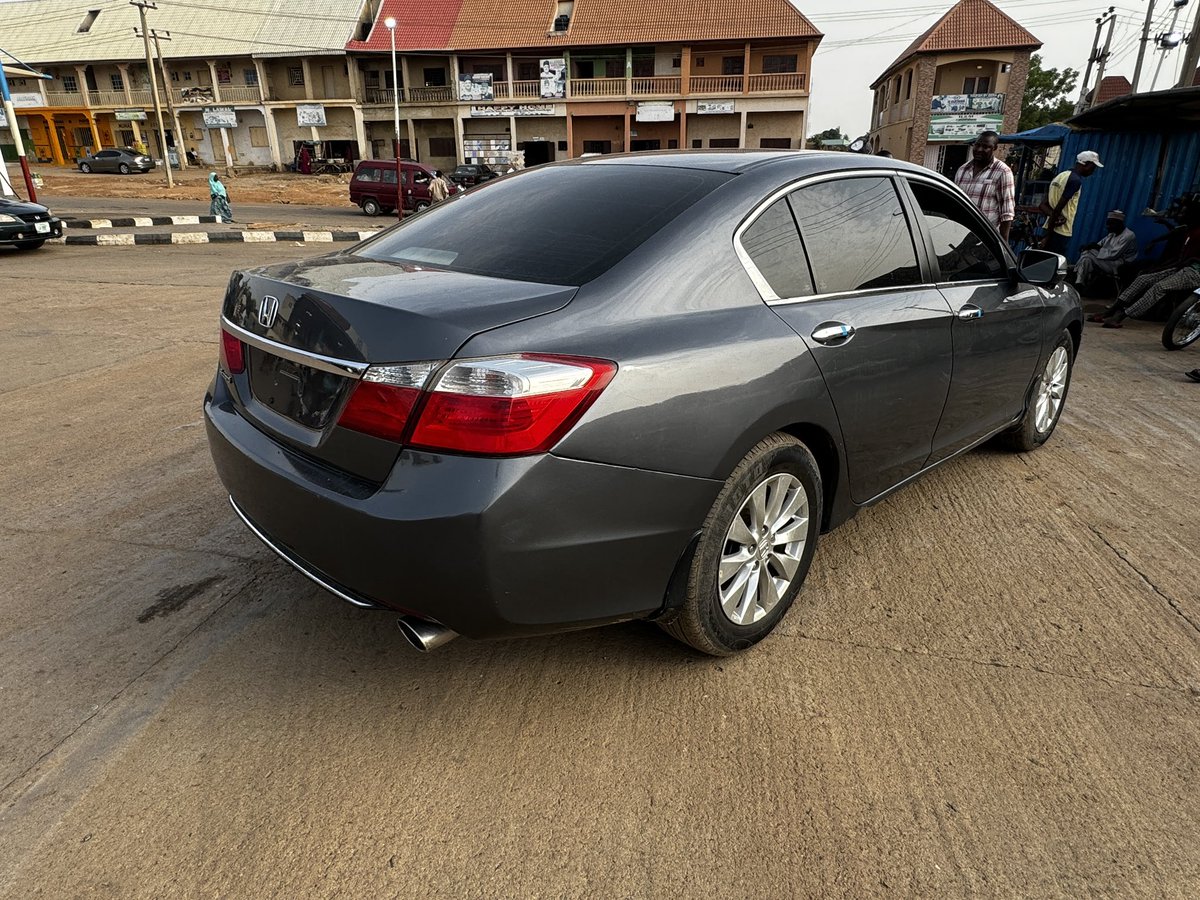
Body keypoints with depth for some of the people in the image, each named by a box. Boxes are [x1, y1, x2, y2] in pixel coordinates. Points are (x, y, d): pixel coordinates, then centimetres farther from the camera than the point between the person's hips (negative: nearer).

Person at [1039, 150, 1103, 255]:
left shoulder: (1060, 176, 15)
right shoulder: (1076, 180, -11)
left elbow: (1042, 205, 11)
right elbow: (1058, 208, -18)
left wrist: (1055, 216, -7)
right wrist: (1048, 235, -16)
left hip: (1051, 229, 9)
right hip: (1060, 233, -9)